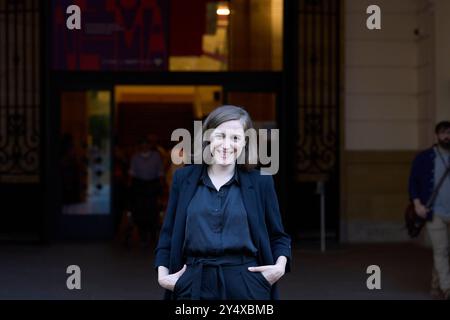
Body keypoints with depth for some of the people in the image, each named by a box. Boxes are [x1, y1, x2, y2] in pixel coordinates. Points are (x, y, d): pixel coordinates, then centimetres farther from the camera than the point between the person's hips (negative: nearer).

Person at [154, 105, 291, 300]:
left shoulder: (260, 182, 4)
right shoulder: (184, 178, 7)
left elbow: (277, 236, 10)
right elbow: (168, 234, 10)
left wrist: (280, 265, -7)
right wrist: (162, 273, -2)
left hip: (246, 285, -1)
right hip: (194, 285, 1)